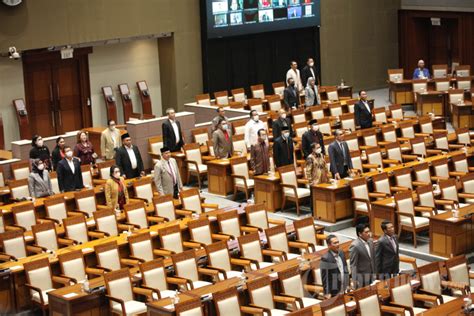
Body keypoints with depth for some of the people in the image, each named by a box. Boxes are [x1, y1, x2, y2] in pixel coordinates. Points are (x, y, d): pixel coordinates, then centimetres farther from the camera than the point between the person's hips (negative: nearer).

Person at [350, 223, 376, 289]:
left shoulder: (370, 241, 4)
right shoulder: (355, 246, -18)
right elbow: (353, 265, -15)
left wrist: (374, 273, 15)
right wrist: (354, 280, -17)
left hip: (372, 276, 7)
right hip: (361, 277, -7)